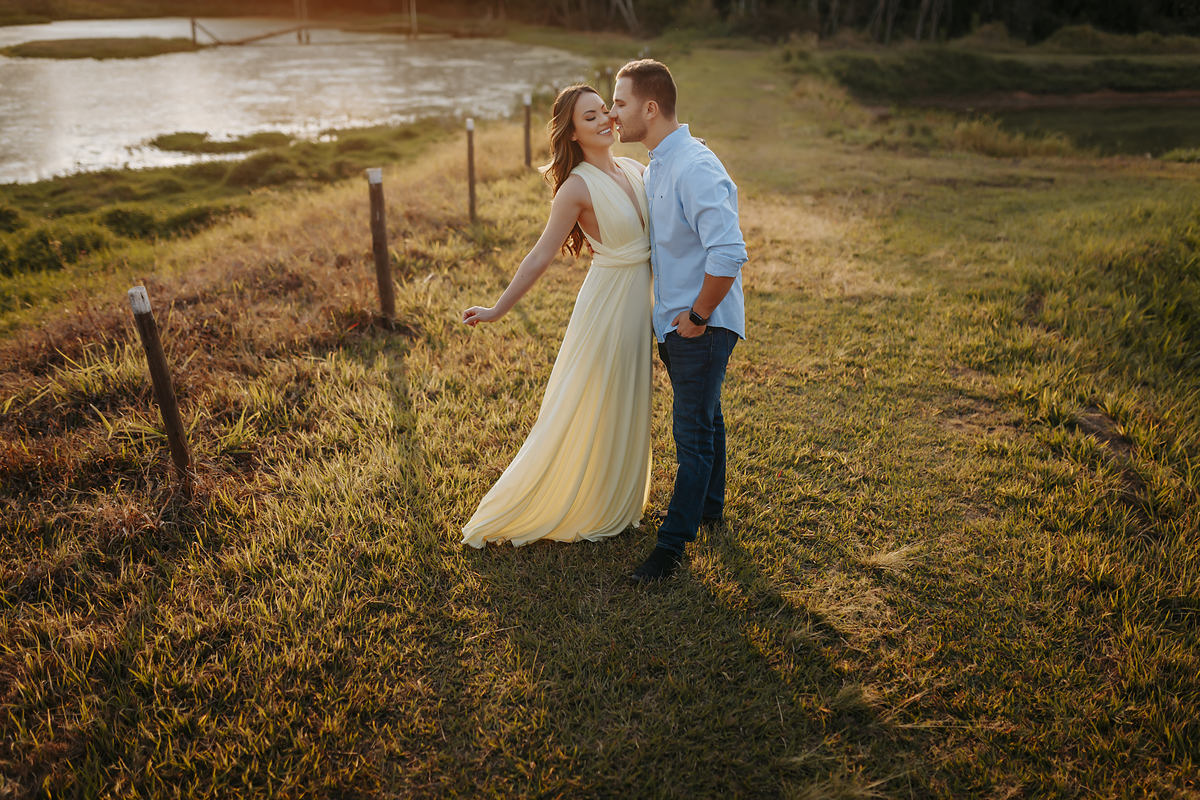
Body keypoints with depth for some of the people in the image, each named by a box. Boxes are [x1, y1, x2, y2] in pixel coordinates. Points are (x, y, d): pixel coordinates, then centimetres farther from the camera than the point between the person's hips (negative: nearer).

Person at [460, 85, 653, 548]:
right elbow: (540, 257, -14)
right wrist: (498, 310, -14)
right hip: (606, 303, -7)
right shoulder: (577, 187, -17)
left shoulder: (635, 170, 4)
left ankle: (619, 502, 40)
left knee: (627, 410, 20)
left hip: (638, 302, 7)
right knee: (589, 411, 5)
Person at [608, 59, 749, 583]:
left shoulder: (694, 168, -24)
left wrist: (698, 315, -22)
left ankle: (673, 545, 10)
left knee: (692, 430, -1)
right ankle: (708, 509, 41)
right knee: (702, 418, 22)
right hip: (674, 320, 10)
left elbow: (728, 255, -32)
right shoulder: (654, 166, 8)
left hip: (703, 325, -10)